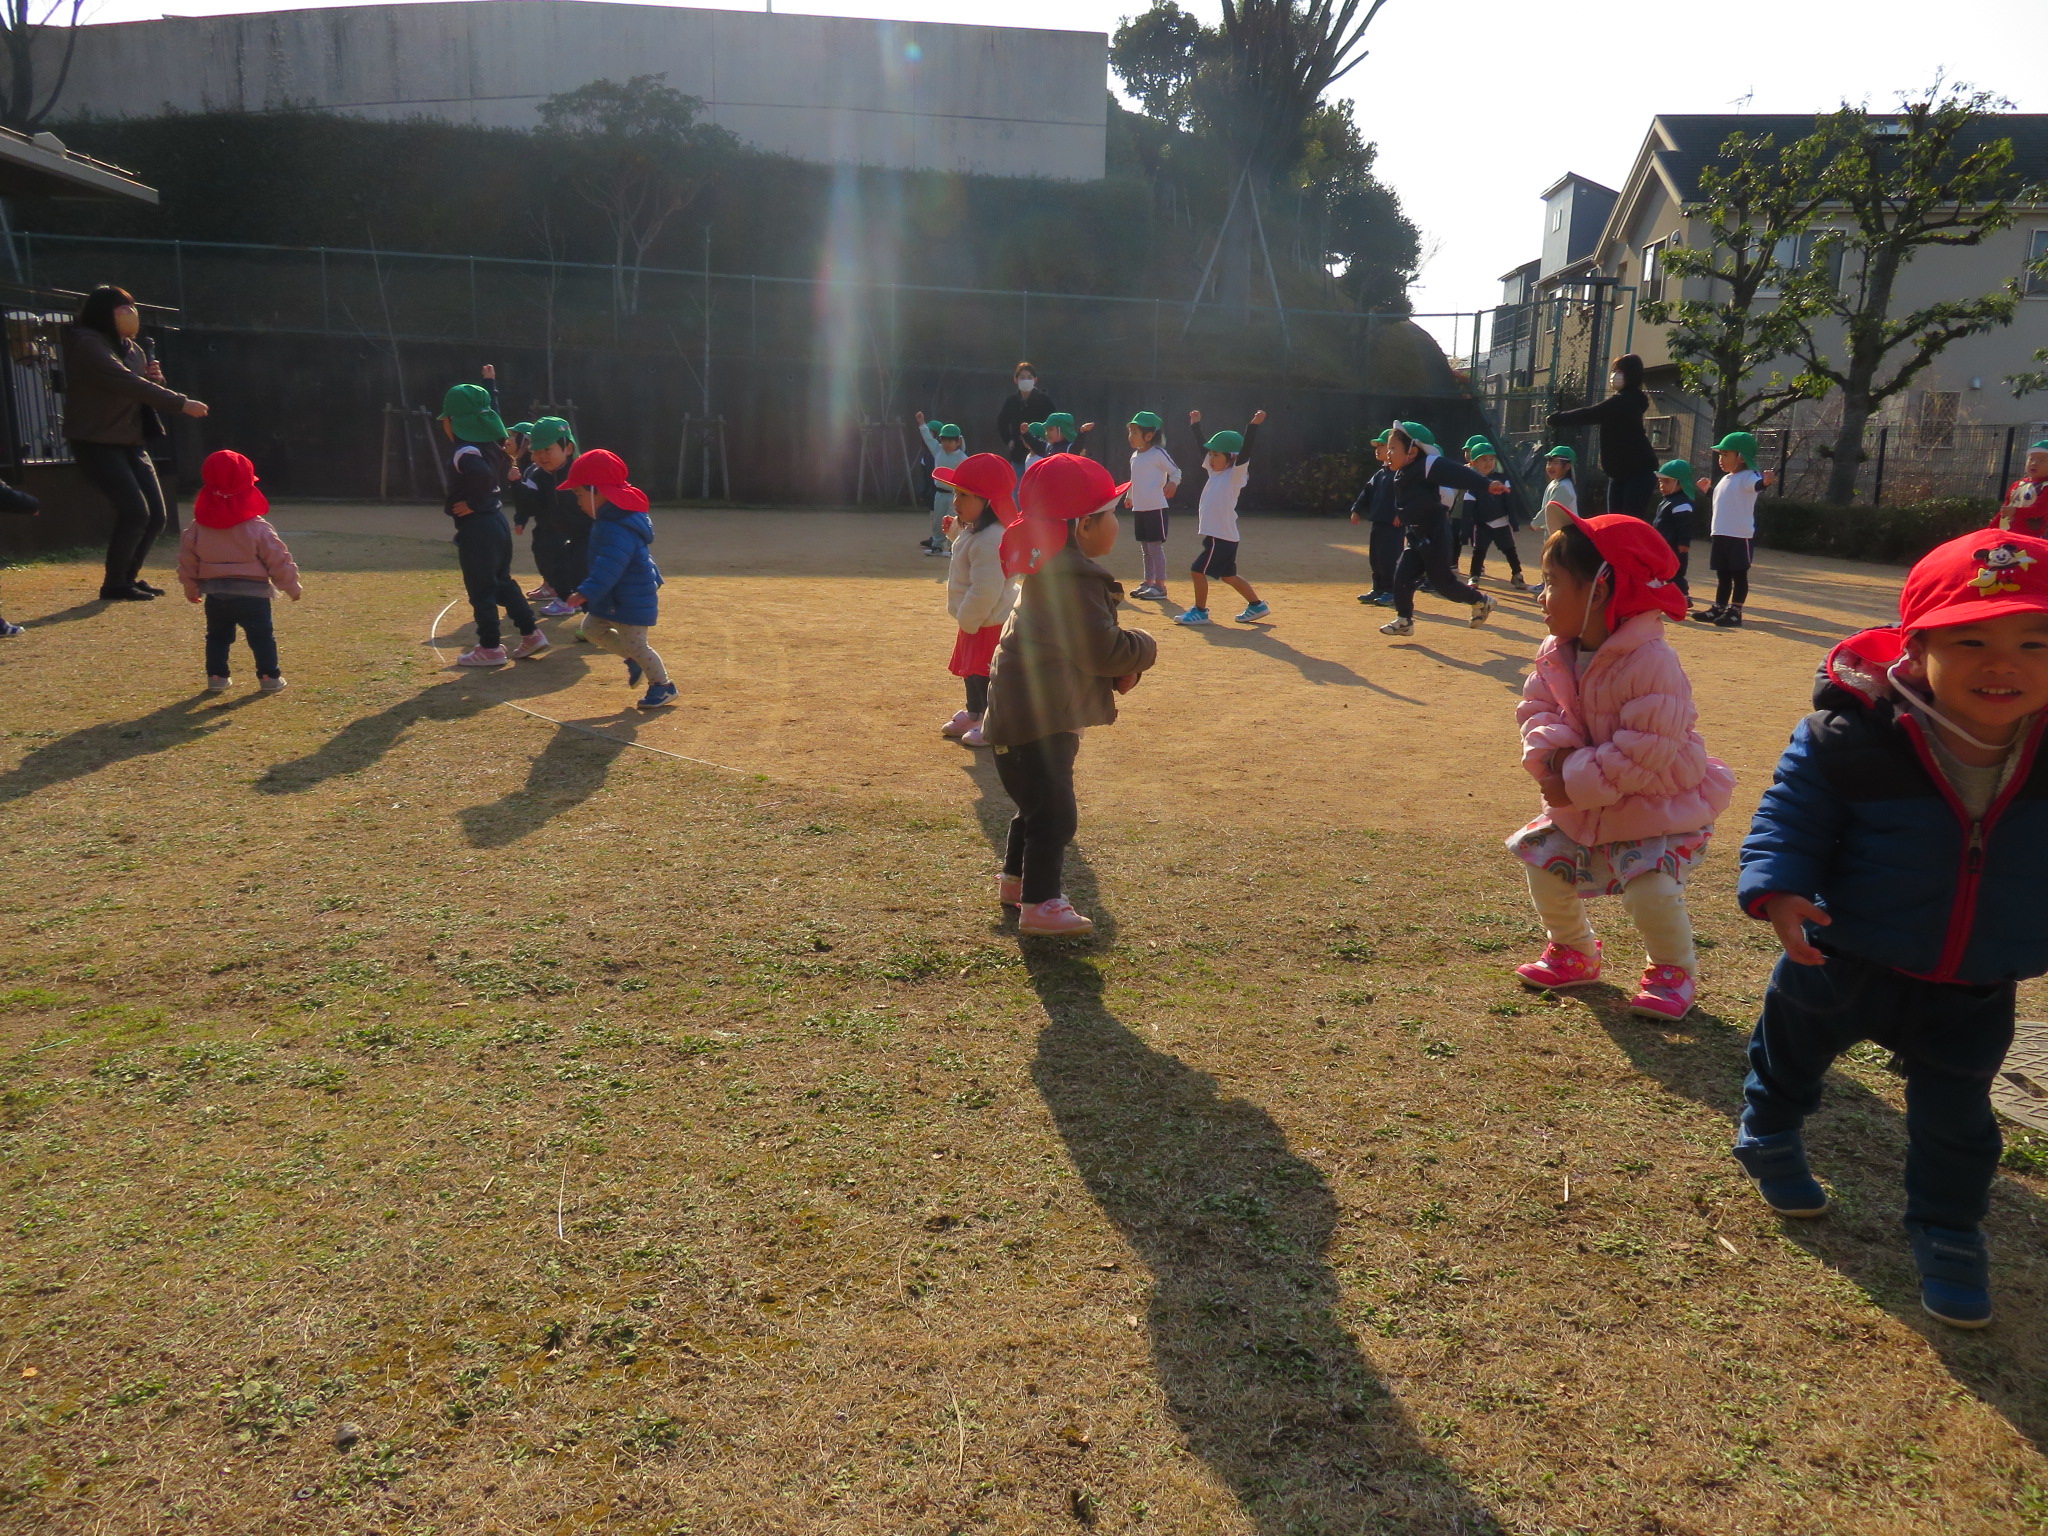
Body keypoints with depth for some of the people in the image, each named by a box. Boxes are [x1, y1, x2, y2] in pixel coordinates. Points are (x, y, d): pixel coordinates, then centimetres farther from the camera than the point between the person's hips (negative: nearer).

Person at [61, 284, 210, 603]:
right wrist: (182, 403, -29)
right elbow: (128, 385, -26)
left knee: (157, 515, 4)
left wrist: (156, 379, -3)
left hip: (132, 443, 8)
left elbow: (143, 390, 21)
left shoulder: (132, 349, 13)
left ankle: (129, 577, 22)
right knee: (135, 511, -19)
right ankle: (113, 585, -6)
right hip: (96, 443, -8)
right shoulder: (88, 345, -14)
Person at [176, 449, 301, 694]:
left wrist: (191, 589, 21)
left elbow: (187, 563, 7)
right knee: (262, 637, 7)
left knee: (217, 636, 17)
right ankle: (269, 677, 6)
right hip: (252, 595, -3)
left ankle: (216, 676, 14)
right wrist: (292, 587, 5)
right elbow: (278, 561, -7)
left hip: (215, 596, 3)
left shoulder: (196, 529, 1)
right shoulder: (258, 528, -11)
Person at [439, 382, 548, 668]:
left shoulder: (464, 452, -19)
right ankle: (531, 634, 20)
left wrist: (473, 503, -24)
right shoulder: (491, 445, 7)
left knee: (480, 588, 1)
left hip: (475, 526, -9)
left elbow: (482, 475, -38)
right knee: (503, 581, 19)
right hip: (498, 520, 9)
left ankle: (490, 648, 8)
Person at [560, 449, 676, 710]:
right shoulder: (610, 520, 7)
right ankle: (633, 659, 26)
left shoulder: (618, 530, -29)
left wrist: (587, 592, -44)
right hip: (612, 600, 10)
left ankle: (663, 686, 16)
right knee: (591, 629, 16)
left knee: (634, 644, 0)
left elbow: (607, 568, -38)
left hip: (631, 602, -10)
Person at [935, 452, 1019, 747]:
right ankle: (974, 715, 38)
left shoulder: (989, 541, -28)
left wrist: (967, 620, -19)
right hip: (976, 621, 11)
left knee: (985, 675, -3)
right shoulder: (973, 531, 6)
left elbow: (985, 590, -30)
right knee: (971, 670, 22)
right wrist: (956, 532, 14)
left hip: (991, 623, -11)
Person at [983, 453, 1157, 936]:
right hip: (1036, 719, -11)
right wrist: (1144, 650, -6)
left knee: (1036, 802, 24)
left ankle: (1014, 880, 39)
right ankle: (1039, 904, 4)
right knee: (1054, 812, -4)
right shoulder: (1074, 580, -22)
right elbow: (1103, 649, -25)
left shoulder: (1053, 570, 12)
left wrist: (1120, 670, 3)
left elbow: (1085, 644, 18)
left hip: (1027, 714, 11)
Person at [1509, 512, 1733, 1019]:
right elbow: (1537, 708, -2)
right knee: (1543, 858, 4)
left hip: (1659, 804, -7)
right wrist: (1554, 751, -23)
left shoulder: (1652, 663, -30)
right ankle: (1573, 951, 29)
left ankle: (1674, 971, 11)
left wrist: (1576, 783, -27)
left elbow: (1646, 754, -31)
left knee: (1651, 888, -20)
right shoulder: (1556, 654, -6)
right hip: (1586, 807, 7)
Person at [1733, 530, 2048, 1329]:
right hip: (1842, 964, -2)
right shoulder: (1852, 737, -25)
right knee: (1790, 1057, 22)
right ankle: (1769, 1143, 53)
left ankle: (1948, 1232, 39)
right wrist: (1779, 888, -31)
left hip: (1975, 992, 2)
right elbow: (1794, 813, -16)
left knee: (1957, 1117, 15)